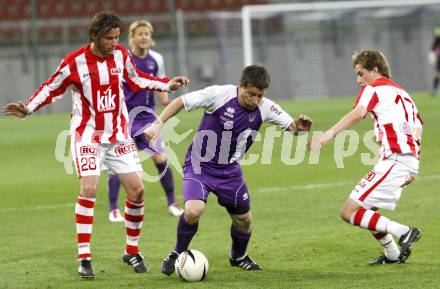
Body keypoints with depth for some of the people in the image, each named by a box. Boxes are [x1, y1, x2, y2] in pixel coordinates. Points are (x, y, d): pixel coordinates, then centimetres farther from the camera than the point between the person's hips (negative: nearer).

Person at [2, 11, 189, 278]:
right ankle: (84, 258, -13)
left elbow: (136, 79, 17)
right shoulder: (75, 62, -14)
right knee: (89, 189, -19)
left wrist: (167, 85, 10)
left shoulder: (121, 55, -1)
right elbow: (52, 88, -3)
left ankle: (132, 251, 14)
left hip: (119, 134, 5)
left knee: (137, 190, -2)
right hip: (88, 135, -5)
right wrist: (28, 109, -17)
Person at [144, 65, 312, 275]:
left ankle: (238, 257, 44)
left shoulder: (265, 108, -10)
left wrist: (299, 126, -26)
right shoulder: (219, 94, -22)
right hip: (199, 165, -4)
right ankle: (177, 253, 1)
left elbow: (291, 126, -2)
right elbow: (181, 102, -13)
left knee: (244, 219, 12)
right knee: (193, 211, -26)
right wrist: (158, 124, -22)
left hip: (229, 170, 5)